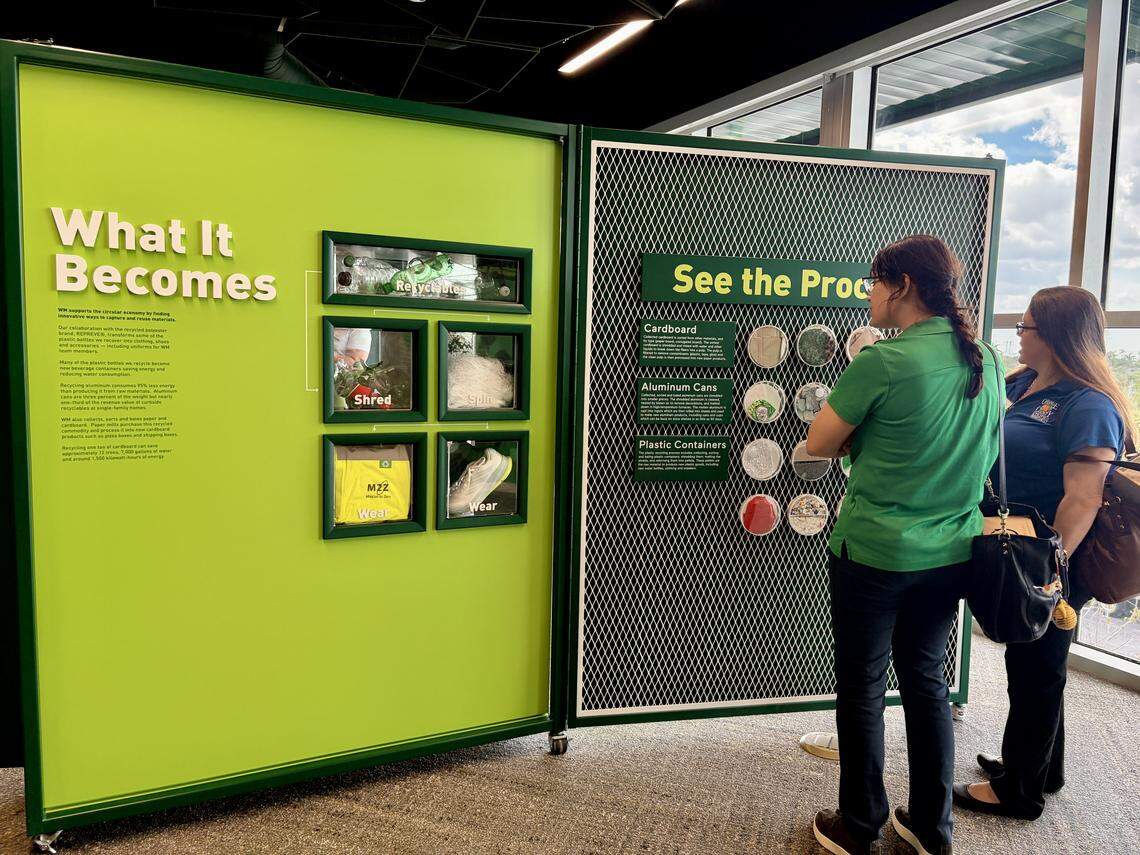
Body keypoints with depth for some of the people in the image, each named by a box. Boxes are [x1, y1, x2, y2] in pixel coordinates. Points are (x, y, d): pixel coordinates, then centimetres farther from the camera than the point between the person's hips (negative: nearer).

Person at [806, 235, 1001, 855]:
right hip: (950, 553, 7)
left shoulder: (882, 363, -19)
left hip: (875, 552, -6)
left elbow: (817, 445, -13)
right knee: (926, 681, 20)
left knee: (860, 689, 10)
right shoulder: (985, 361, 2)